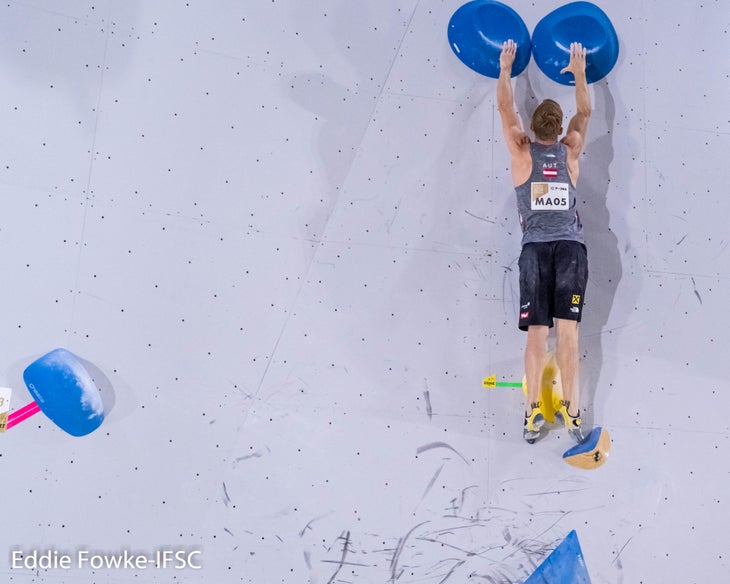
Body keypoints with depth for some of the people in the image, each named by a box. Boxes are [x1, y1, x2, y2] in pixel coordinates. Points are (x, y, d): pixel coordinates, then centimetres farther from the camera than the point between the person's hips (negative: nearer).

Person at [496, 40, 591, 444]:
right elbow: (584, 112, 28)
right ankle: (570, 409, -5)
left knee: (537, 332, -2)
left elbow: (505, 107, 20)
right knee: (567, 331, -4)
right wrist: (579, 73, 34)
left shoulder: (522, 152, 8)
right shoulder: (570, 152, 12)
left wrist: (505, 69, 29)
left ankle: (533, 412, -4)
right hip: (571, 246, 0)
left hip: (535, 247, 0)